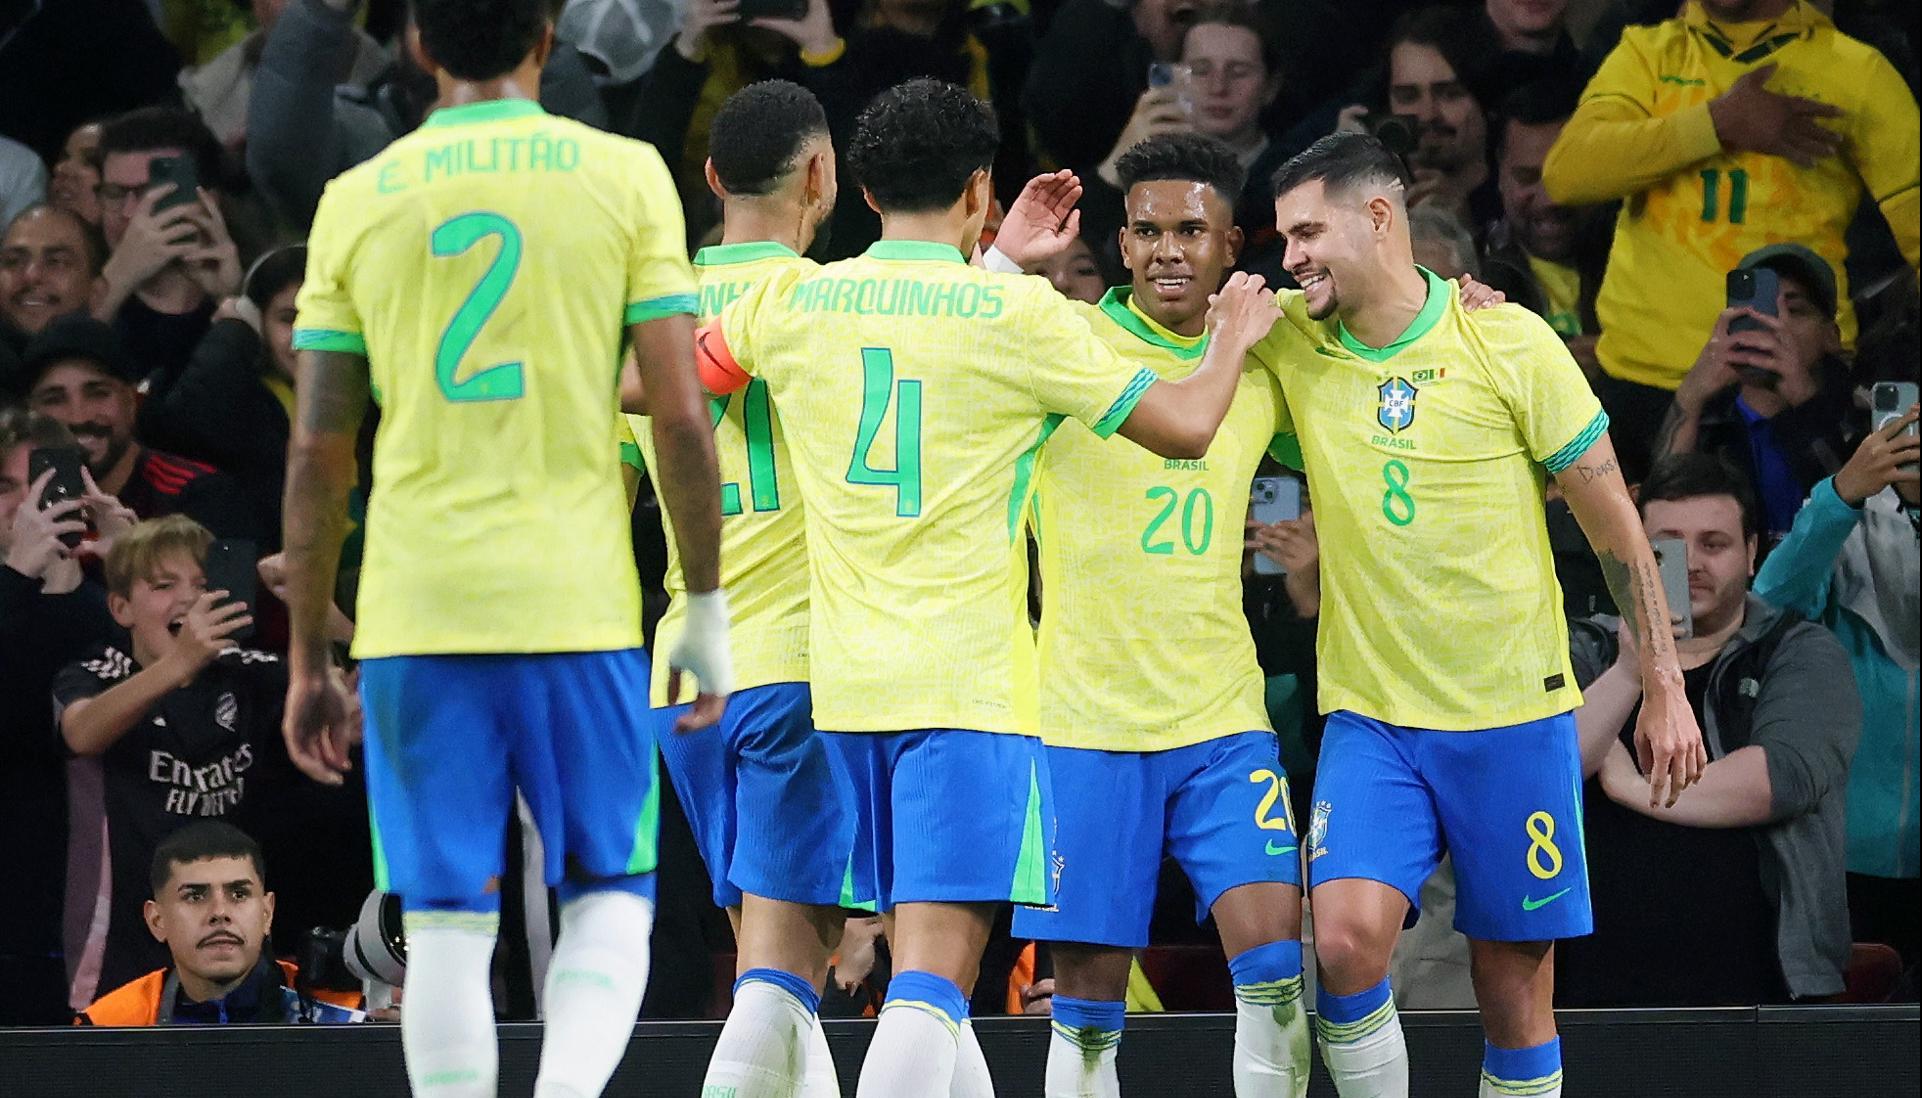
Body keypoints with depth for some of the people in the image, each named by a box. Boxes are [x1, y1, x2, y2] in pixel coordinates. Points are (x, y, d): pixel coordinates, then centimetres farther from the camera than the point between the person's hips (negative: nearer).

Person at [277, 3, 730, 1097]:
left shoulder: (356, 202, 6)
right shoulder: (624, 176, 1)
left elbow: (319, 452, 5)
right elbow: (682, 418, -3)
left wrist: (309, 660, 12)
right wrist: (708, 612, 6)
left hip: (415, 609, 1)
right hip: (580, 602, -1)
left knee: (447, 925, 5)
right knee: (611, 902, 8)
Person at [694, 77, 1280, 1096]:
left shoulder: (791, 304, 4)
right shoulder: (1017, 315, -6)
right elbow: (1187, 428, 1)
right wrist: (1232, 335, 24)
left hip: (847, 677, 5)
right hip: (969, 677, -5)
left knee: (923, 968, 16)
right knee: (935, 976, -12)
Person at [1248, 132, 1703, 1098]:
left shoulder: (1507, 341, -7)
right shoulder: (1291, 345, 1)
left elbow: (1613, 522, 0)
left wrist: (1664, 690, 0)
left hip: (1513, 717, -2)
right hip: (1369, 718, 2)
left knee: (1515, 986, 1)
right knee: (1346, 937, -19)